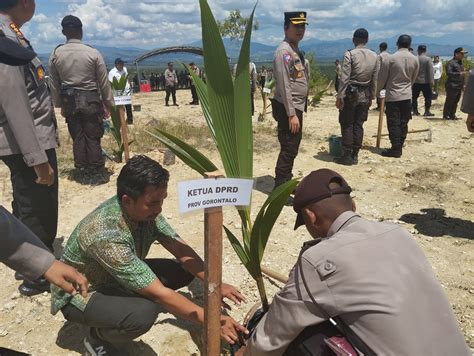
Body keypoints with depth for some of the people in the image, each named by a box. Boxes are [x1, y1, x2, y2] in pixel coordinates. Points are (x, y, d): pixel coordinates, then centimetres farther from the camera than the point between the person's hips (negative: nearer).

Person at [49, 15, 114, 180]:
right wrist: (109, 103, 5)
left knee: (77, 137, 11)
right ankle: (97, 173, 9)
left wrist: (59, 104, 16)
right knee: (93, 137, 3)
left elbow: (54, 84, 5)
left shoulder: (55, 54, -1)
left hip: (69, 100, 3)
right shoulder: (93, 53, -9)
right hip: (90, 99, -3)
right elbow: (104, 82, -5)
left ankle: (82, 171, 18)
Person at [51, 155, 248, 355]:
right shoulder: (107, 234, -38)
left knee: (182, 272, -7)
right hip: (78, 296, -7)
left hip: (115, 280, 7)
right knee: (144, 313, -34)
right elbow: (159, 293, -36)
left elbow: (181, 250, -8)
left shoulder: (145, 210, -16)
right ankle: (99, 337, -2)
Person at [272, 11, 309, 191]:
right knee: (289, 149, -6)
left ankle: (286, 184, 30)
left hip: (297, 107, 10)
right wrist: (291, 114, -23)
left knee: (291, 148, 17)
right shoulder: (284, 51, -15)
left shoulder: (297, 51, 16)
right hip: (288, 109, -10)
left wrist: (297, 111, 17)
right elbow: (284, 86, -21)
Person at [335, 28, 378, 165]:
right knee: (358, 125, 8)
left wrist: (340, 96, -12)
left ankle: (347, 156, 2)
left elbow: (344, 78, -15)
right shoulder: (374, 56, 5)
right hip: (365, 95, 5)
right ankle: (355, 155, 12)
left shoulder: (349, 54, -11)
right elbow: (374, 80, 7)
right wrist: (371, 96, 14)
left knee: (347, 125, 2)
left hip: (351, 94, -5)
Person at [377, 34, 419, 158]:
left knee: (393, 123, 0)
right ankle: (399, 147, 15)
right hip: (407, 95, 4)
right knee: (403, 123, 9)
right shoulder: (415, 60, 1)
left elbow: (382, 77, -5)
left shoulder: (391, 58, -11)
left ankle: (396, 149, 0)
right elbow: (413, 79, 10)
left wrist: (379, 90, 12)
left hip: (392, 95, -4)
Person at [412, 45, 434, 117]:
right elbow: (430, 71, -11)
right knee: (427, 97, 5)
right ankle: (427, 112, 2)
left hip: (416, 81, 2)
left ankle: (415, 111, 12)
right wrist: (432, 81, -8)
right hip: (426, 81, -2)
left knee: (414, 97, 11)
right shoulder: (428, 59, -7)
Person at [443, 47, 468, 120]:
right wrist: (459, 73, -27)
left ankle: (452, 115, 15)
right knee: (449, 101, -5)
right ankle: (446, 115, 1)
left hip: (459, 86, 8)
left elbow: (462, 75, 25)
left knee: (456, 101, 9)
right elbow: (449, 73, -22)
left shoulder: (461, 63, 19)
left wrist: (463, 84, 21)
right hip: (452, 86, -8)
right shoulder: (451, 63, -9)